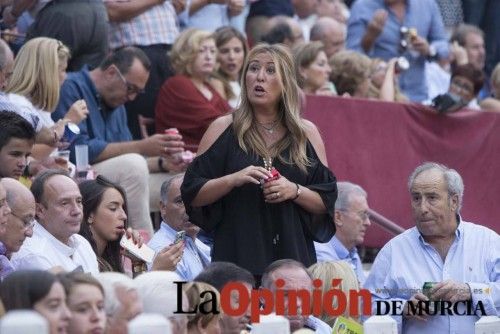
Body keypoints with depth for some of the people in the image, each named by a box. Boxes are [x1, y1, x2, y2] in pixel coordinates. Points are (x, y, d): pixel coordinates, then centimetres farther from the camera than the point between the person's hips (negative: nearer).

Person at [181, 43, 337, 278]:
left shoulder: (305, 133, 10)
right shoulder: (224, 129, 7)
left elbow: (327, 203, 9)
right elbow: (192, 194, 2)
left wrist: (295, 191, -10)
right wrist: (233, 179, -13)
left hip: (293, 256, 1)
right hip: (237, 257, -1)